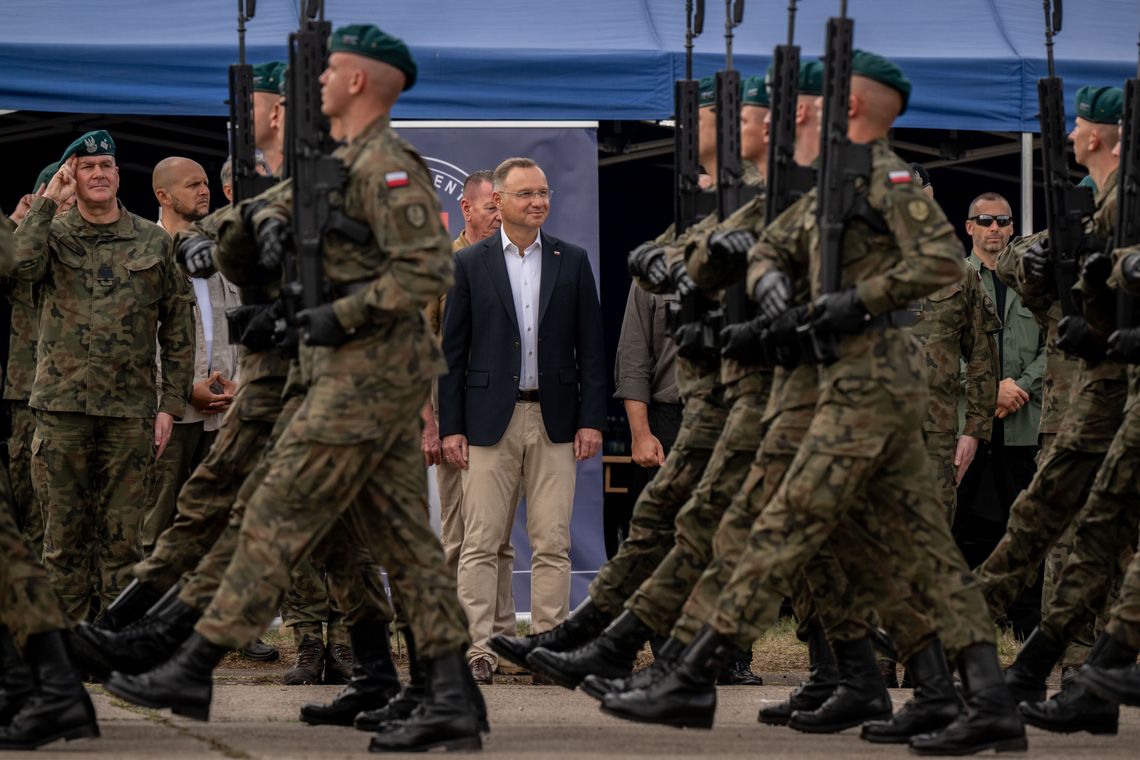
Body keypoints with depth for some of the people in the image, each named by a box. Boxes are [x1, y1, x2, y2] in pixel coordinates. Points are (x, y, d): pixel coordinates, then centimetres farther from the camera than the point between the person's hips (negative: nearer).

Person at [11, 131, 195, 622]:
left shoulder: (153, 242, 9)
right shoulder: (54, 235, 7)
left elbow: (178, 328, 10)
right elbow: (24, 265, -17)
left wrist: (171, 404, 3)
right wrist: (48, 202, -9)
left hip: (130, 409, 0)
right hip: (63, 406, 0)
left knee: (122, 535, 1)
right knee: (65, 531, 2)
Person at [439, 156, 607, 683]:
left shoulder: (572, 262, 9)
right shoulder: (469, 264, 4)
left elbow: (590, 347, 8)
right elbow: (452, 352, 4)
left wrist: (591, 420, 0)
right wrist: (450, 427, -3)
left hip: (555, 421, 1)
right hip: (490, 421, -1)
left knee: (553, 544, 1)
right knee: (481, 542, -3)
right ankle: (476, 651, -1)